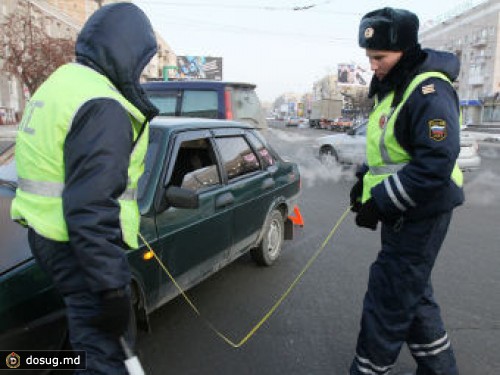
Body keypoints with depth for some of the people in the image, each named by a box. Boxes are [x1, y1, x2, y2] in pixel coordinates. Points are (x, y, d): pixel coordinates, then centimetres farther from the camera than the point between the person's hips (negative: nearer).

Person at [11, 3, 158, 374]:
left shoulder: (61, 83, 14)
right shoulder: (102, 107, -20)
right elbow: (91, 209, -27)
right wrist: (112, 288, -23)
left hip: (48, 232, 10)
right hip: (80, 247, -10)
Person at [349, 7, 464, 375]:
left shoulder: (429, 90, -19)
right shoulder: (391, 87, 12)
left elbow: (436, 165, -26)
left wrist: (380, 202, -22)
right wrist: (366, 179, 9)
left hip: (421, 213, -10)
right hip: (401, 210, 10)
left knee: (388, 301, -1)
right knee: (413, 292, 21)